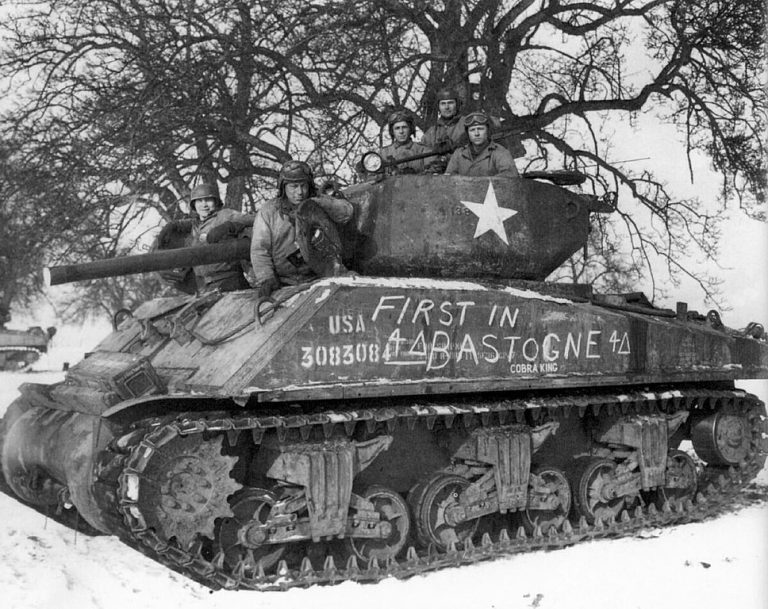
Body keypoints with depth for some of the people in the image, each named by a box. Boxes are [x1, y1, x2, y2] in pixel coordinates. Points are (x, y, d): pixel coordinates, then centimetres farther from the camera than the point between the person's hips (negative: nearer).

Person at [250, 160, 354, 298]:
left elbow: (347, 212, -3)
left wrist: (316, 203, -14)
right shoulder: (268, 211, 8)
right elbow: (259, 249, 1)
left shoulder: (318, 204, 11)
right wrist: (265, 279, -14)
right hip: (285, 281, 1)